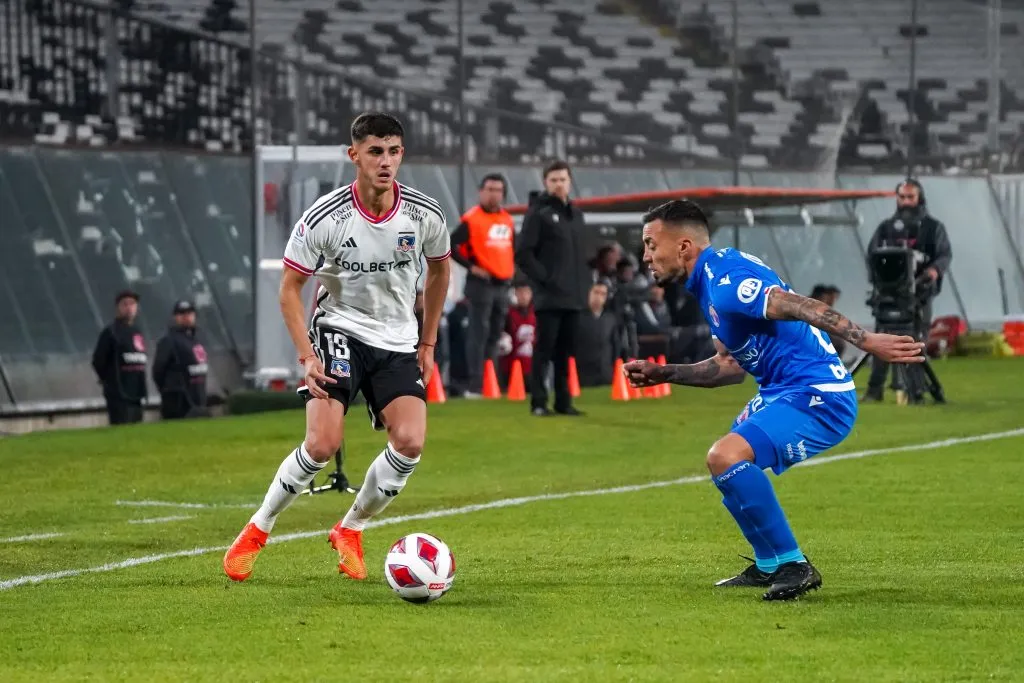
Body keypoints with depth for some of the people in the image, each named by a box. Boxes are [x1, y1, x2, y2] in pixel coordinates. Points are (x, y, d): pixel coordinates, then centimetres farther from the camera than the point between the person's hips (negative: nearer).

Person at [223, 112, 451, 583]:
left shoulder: (424, 215, -8)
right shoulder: (325, 218, -16)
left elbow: (439, 270, 13)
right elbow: (289, 287, -6)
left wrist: (428, 343, 14)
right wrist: (307, 356, -15)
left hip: (398, 342, 3)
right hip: (339, 331, -3)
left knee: (410, 442, -17)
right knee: (323, 443, -21)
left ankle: (351, 530, 6)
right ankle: (257, 531, 0)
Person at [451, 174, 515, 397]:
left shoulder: (508, 220, 12)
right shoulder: (472, 219, -9)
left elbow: (514, 247, 28)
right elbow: (450, 245, -13)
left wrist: (511, 267, 12)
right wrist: (471, 266, -15)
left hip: (503, 285, 7)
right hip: (481, 284, -7)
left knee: (495, 336, 11)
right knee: (479, 334, -11)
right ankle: (475, 386, -12)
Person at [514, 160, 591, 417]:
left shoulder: (575, 213, 17)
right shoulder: (538, 213, -5)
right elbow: (523, 254, -10)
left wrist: (585, 279, 10)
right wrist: (543, 278, -14)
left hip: (573, 296, 7)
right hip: (549, 296, -6)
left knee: (565, 351, 9)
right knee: (544, 349, -6)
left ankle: (563, 401, 14)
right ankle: (538, 402, -3)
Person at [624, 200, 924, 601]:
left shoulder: (725, 283, -19)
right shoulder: (711, 282, 14)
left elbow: (803, 308, -28)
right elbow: (731, 365, 21)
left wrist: (868, 342, -35)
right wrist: (663, 374, 19)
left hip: (817, 398, -11)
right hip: (783, 391, 11)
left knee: (726, 457, -27)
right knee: (726, 459, 27)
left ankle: (792, 565, -16)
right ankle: (769, 567, 35)